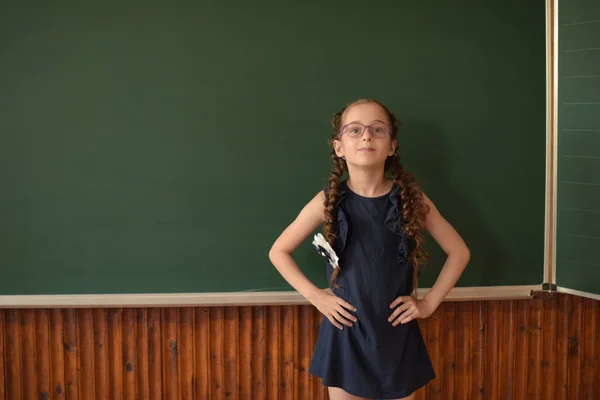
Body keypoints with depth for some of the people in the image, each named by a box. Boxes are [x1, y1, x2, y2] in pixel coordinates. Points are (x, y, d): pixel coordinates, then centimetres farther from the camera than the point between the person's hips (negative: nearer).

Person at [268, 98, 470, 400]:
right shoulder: (328, 202, -6)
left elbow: (459, 252, 4)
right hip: (346, 333, 0)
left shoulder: (411, 199, -5)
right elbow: (279, 252, 4)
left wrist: (429, 302, -1)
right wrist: (315, 296, -3)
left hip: (397, 335, 1)